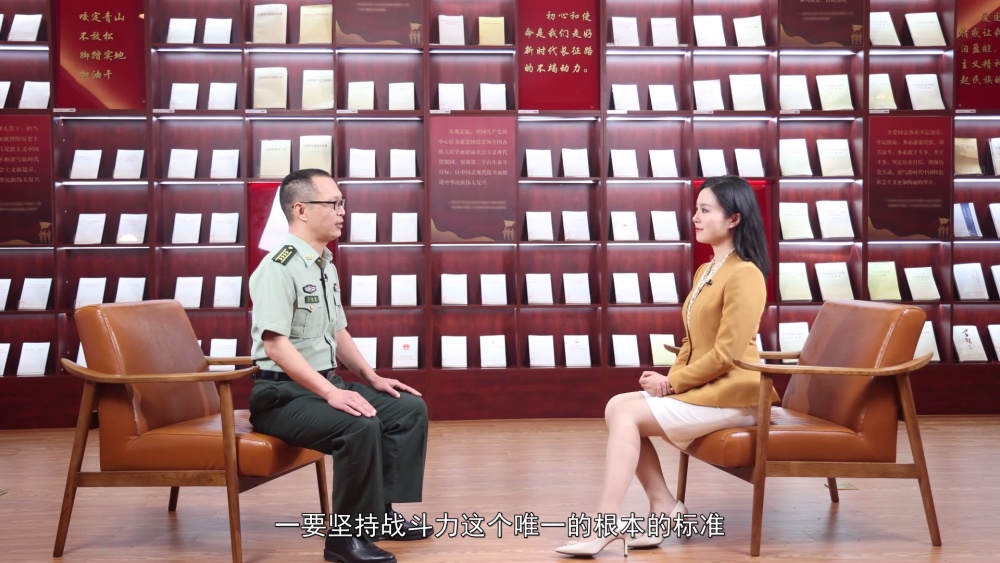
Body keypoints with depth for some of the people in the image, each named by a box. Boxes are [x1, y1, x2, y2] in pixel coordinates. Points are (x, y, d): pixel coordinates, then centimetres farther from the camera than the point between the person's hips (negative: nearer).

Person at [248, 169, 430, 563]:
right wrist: (331, 393, -29)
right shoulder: (279, 266, -17)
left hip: (324, 384, 10)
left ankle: (380, 513, 9)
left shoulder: (326, 266, 13)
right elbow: (275, 344, -26)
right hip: (282, 393, -10)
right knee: (360, 425, -32)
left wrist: (371, 377, 10)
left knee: (410, 408, 4)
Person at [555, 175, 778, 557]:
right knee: (617, 406, -7)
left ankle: (608, 524, -16)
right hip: (699, 388, 9)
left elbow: (726, 354, -19)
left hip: (730, 395, -9)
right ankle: (663, 508, -4)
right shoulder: (705, 271, 16)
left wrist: (672, 382, -12)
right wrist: (670, 378, -1)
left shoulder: (744, 275, -13)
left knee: (626, 414, -18)